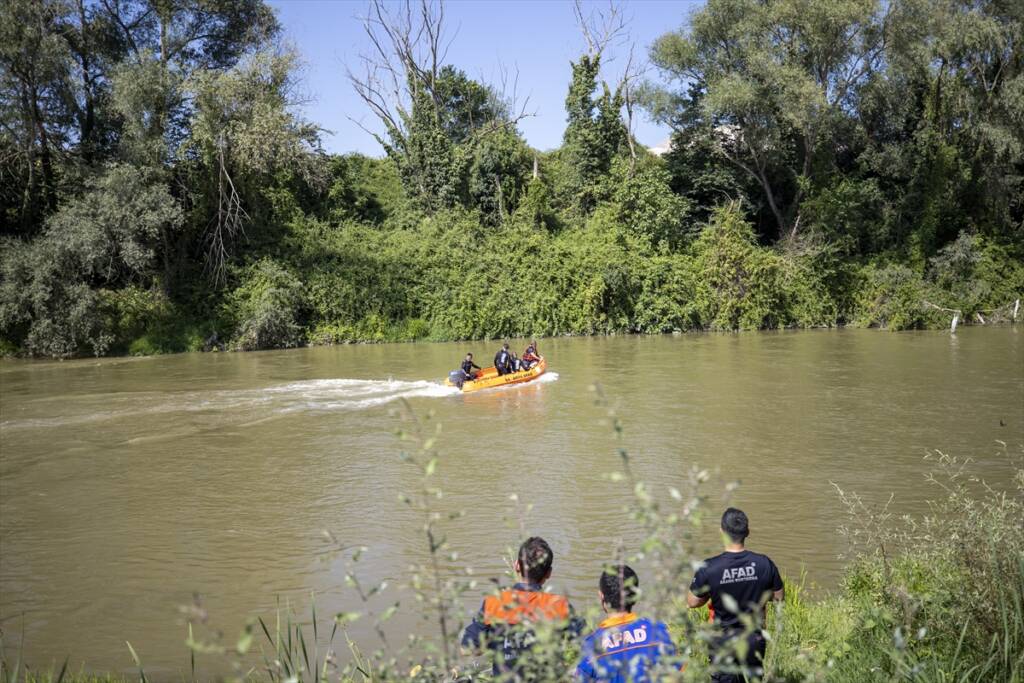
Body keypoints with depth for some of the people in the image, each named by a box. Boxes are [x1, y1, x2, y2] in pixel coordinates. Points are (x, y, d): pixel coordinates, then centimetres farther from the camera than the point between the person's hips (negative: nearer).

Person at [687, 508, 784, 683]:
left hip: (723, 641, -2)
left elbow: (693, 602, -9)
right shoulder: (764, 564, -16)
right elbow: (779, 596, 0)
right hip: (755, 639, 2)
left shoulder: (708, 568, -22)